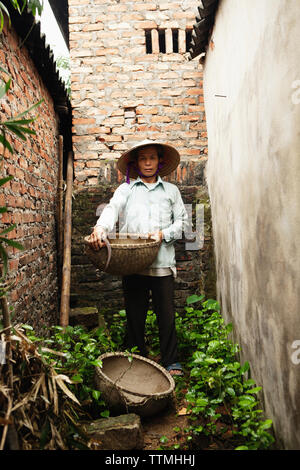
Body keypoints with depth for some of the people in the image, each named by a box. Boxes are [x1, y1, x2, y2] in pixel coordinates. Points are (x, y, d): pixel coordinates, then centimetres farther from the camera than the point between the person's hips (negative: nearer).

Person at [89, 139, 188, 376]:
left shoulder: (171, 190, 15)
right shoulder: (126, 189, 12)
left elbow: (182, 220, 11)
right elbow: (112, 209, -7)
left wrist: (163, 234, -9)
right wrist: (100, 227, -29)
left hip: (162, 261, 0)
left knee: (166, 314, 2)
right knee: (135, 314, 8)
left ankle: (171, 362, 17)